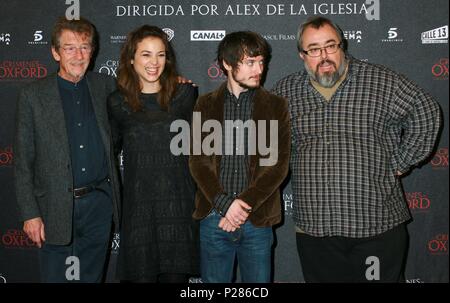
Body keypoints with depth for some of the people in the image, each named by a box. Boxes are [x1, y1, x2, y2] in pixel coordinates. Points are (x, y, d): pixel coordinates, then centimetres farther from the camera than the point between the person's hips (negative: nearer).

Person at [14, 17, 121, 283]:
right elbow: (23, 162, -2)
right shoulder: (34, 96, -3)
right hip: (57, 209, -2)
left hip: (100, 203, 3)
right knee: (56, 277, 7)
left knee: (92, 276, 14)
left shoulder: (104, 86, 5)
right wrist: (30, 213, -7)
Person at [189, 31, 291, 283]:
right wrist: (225, 203, -14)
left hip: (257, 220, 0)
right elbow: (198, 160, 0)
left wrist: (244, 206, -12)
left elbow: (278, 164, -3)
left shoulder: (276, 106, 3)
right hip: (214, 218, 1)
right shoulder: (206, 105, 6)